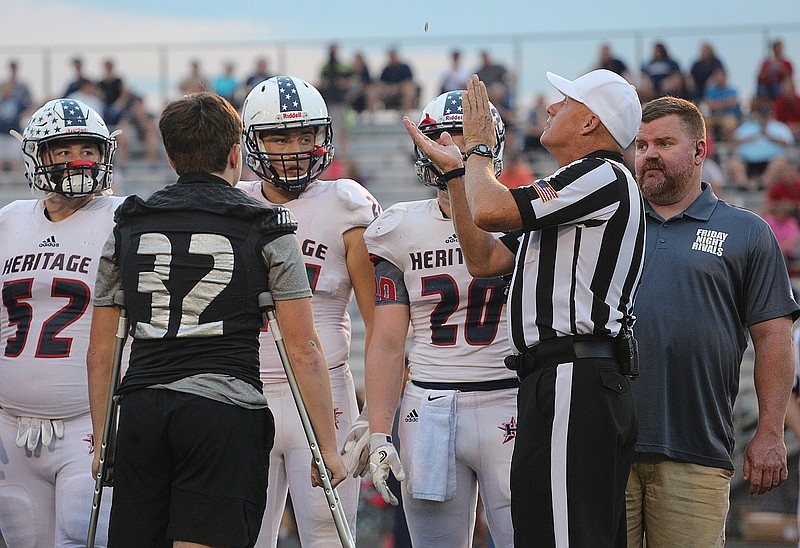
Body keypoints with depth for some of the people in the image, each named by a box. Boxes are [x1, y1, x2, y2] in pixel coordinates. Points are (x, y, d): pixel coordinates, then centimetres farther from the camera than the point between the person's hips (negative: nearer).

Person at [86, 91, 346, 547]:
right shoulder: (267, 231, 3)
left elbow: (101, 352, 15)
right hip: (226, 413, -3)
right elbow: (304, 350, -1)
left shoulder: (128, 228, 13)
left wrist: (103, 443, 23)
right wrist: (328, 446, 4)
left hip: (141, 410, 3)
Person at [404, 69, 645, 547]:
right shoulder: (566, 197, 25)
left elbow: (490, 210, -14)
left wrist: (478, 148, 6)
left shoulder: (603, 177, -8)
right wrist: (455, 170, 26)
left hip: (575, 378, -11)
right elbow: (484, 260, 25)